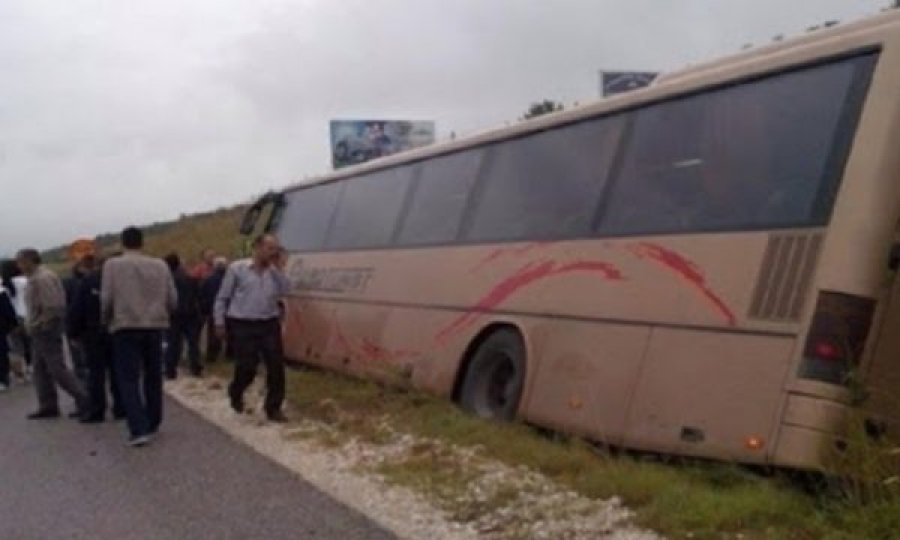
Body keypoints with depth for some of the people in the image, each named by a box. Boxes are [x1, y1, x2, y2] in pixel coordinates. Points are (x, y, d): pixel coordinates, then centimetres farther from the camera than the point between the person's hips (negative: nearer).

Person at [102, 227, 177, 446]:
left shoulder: (113, 265, -4)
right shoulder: (160, 266, 4)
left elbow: (106, 299, -8)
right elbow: (172, 299, 3)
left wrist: (107, 321, 10)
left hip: (126, 327, -3)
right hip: (155, 326, 3)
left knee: (129, 379, 0)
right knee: (153, 377, 16)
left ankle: (139, 429, -10)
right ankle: (152, 424, 25)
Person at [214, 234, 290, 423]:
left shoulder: (274, 271, 9)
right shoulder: (237, 268, -1)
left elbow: (285, 290, -7)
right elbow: (222, 298, 3)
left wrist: (279, 268, -8)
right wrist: (220, 323, 2)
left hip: (269, 324, 4)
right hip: (242, 325, -4)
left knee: (276, 366, -2)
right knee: (247, 368, 0)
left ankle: (273, 408, 11)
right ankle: (235, 393, 33)